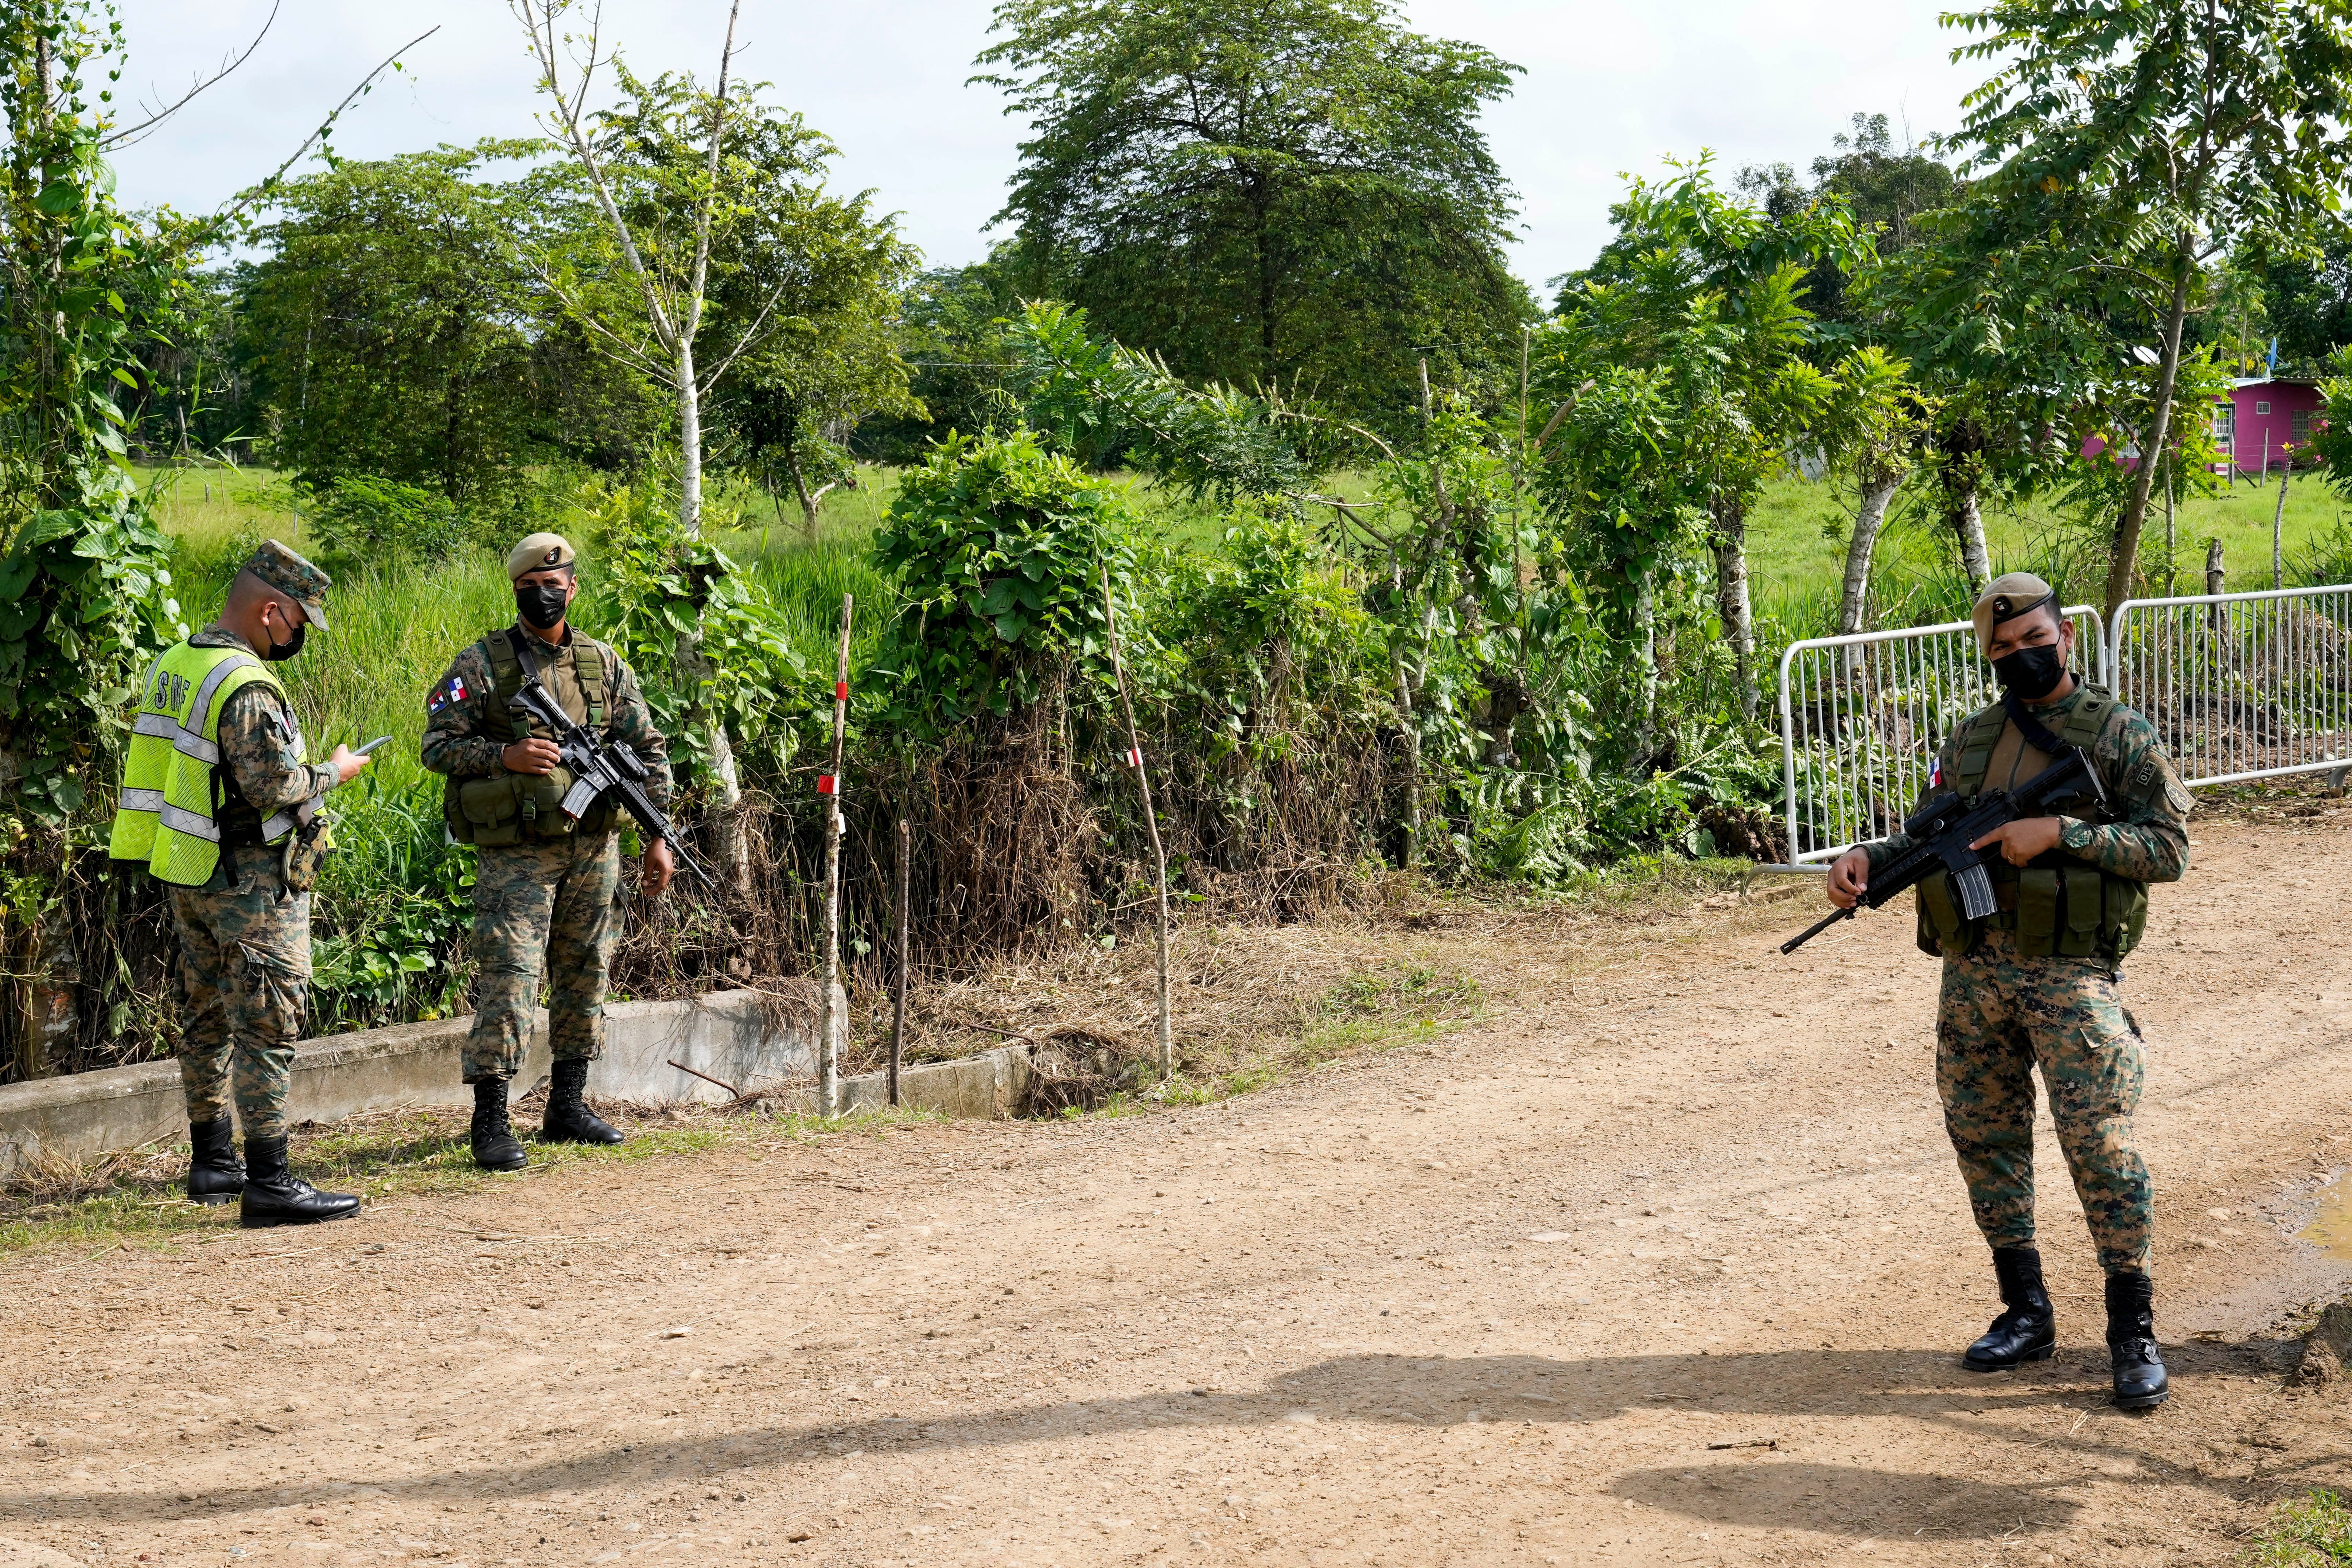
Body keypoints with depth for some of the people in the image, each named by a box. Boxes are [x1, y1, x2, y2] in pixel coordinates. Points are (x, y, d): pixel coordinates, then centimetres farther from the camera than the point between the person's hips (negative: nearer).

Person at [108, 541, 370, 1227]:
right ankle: (269, 1183, -6)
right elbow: (276, 788, -24)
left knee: (208, 1018, 17)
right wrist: (334, 771, -6)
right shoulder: (247, 686, -20)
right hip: (250, 882, -9)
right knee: (265, 1027, -6)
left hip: (185, 874, 9)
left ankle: (211, 1162, 26)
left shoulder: (171, 666, 10)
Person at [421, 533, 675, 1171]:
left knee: (585, 976, 11)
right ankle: (491, 1123, -4)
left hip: (593, 848, 5)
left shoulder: (603, 663, 8)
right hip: (516, 854, -5)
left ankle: (567, 1107, 22)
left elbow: (648, 749, 11)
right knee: (508, 980, -9)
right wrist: (504, 756, -21)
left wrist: (658, 837, 5)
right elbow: (437, 745, -5)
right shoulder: (481, 664, -3)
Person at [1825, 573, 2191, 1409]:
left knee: (2099, 1142, -9)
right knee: (1983, 1135, 9)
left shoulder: (2122, 737, -2)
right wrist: (1869, 857, -5)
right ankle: (2025, 1311, 22)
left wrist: (2061, 832, -17)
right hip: (1974, 970, 5)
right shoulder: (1969, 740, 13)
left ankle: (2133, 1333, 1)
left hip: (2070, 974, -5)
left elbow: (2169, 847, -7)